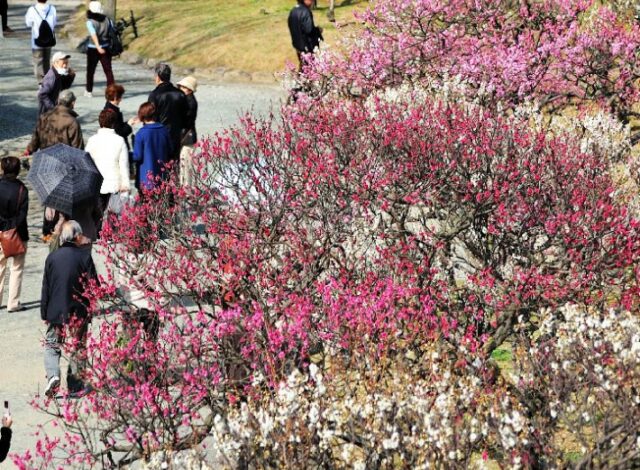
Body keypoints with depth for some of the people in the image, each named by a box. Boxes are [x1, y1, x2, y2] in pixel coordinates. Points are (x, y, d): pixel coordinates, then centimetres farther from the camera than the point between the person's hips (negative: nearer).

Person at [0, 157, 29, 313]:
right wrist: (15, 228, -6)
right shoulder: (21, 189, -12)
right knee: (17, 268, 6)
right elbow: (23, 212, -13)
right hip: (18, 235, -2)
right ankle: (13, 303, 5)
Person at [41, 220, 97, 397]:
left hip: (55, 311, 1)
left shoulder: (52, 257, -3)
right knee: (77, 348, 12)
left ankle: (52, 375, -11)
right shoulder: (84, 257, -10)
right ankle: (75, 385, 16)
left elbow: (45, 288, 2)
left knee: (51, 345, 12)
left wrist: (44, 313, 10)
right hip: (79, 312, -1)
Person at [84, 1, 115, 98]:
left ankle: (89, 91, 24)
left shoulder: (90, 22, -11)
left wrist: (98, 47, -34)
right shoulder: (107, 20, 1)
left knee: (90, 71, 14)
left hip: (93, 49, -3)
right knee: (108, 70, 2)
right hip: (106, 48, 3)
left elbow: (94, 35, -24)